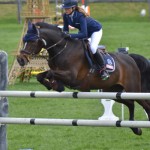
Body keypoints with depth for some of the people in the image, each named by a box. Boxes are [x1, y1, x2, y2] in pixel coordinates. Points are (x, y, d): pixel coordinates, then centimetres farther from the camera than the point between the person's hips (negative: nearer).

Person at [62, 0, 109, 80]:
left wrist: (70, 36, -53)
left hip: (95, 30, -8)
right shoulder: (66, 16, -19)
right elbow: (65, 29, -8)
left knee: (93, 48, -29)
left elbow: (84, 34, -45)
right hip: (83, 30, 8)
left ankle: (103, 69, -14)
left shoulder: (80, 16, -39)